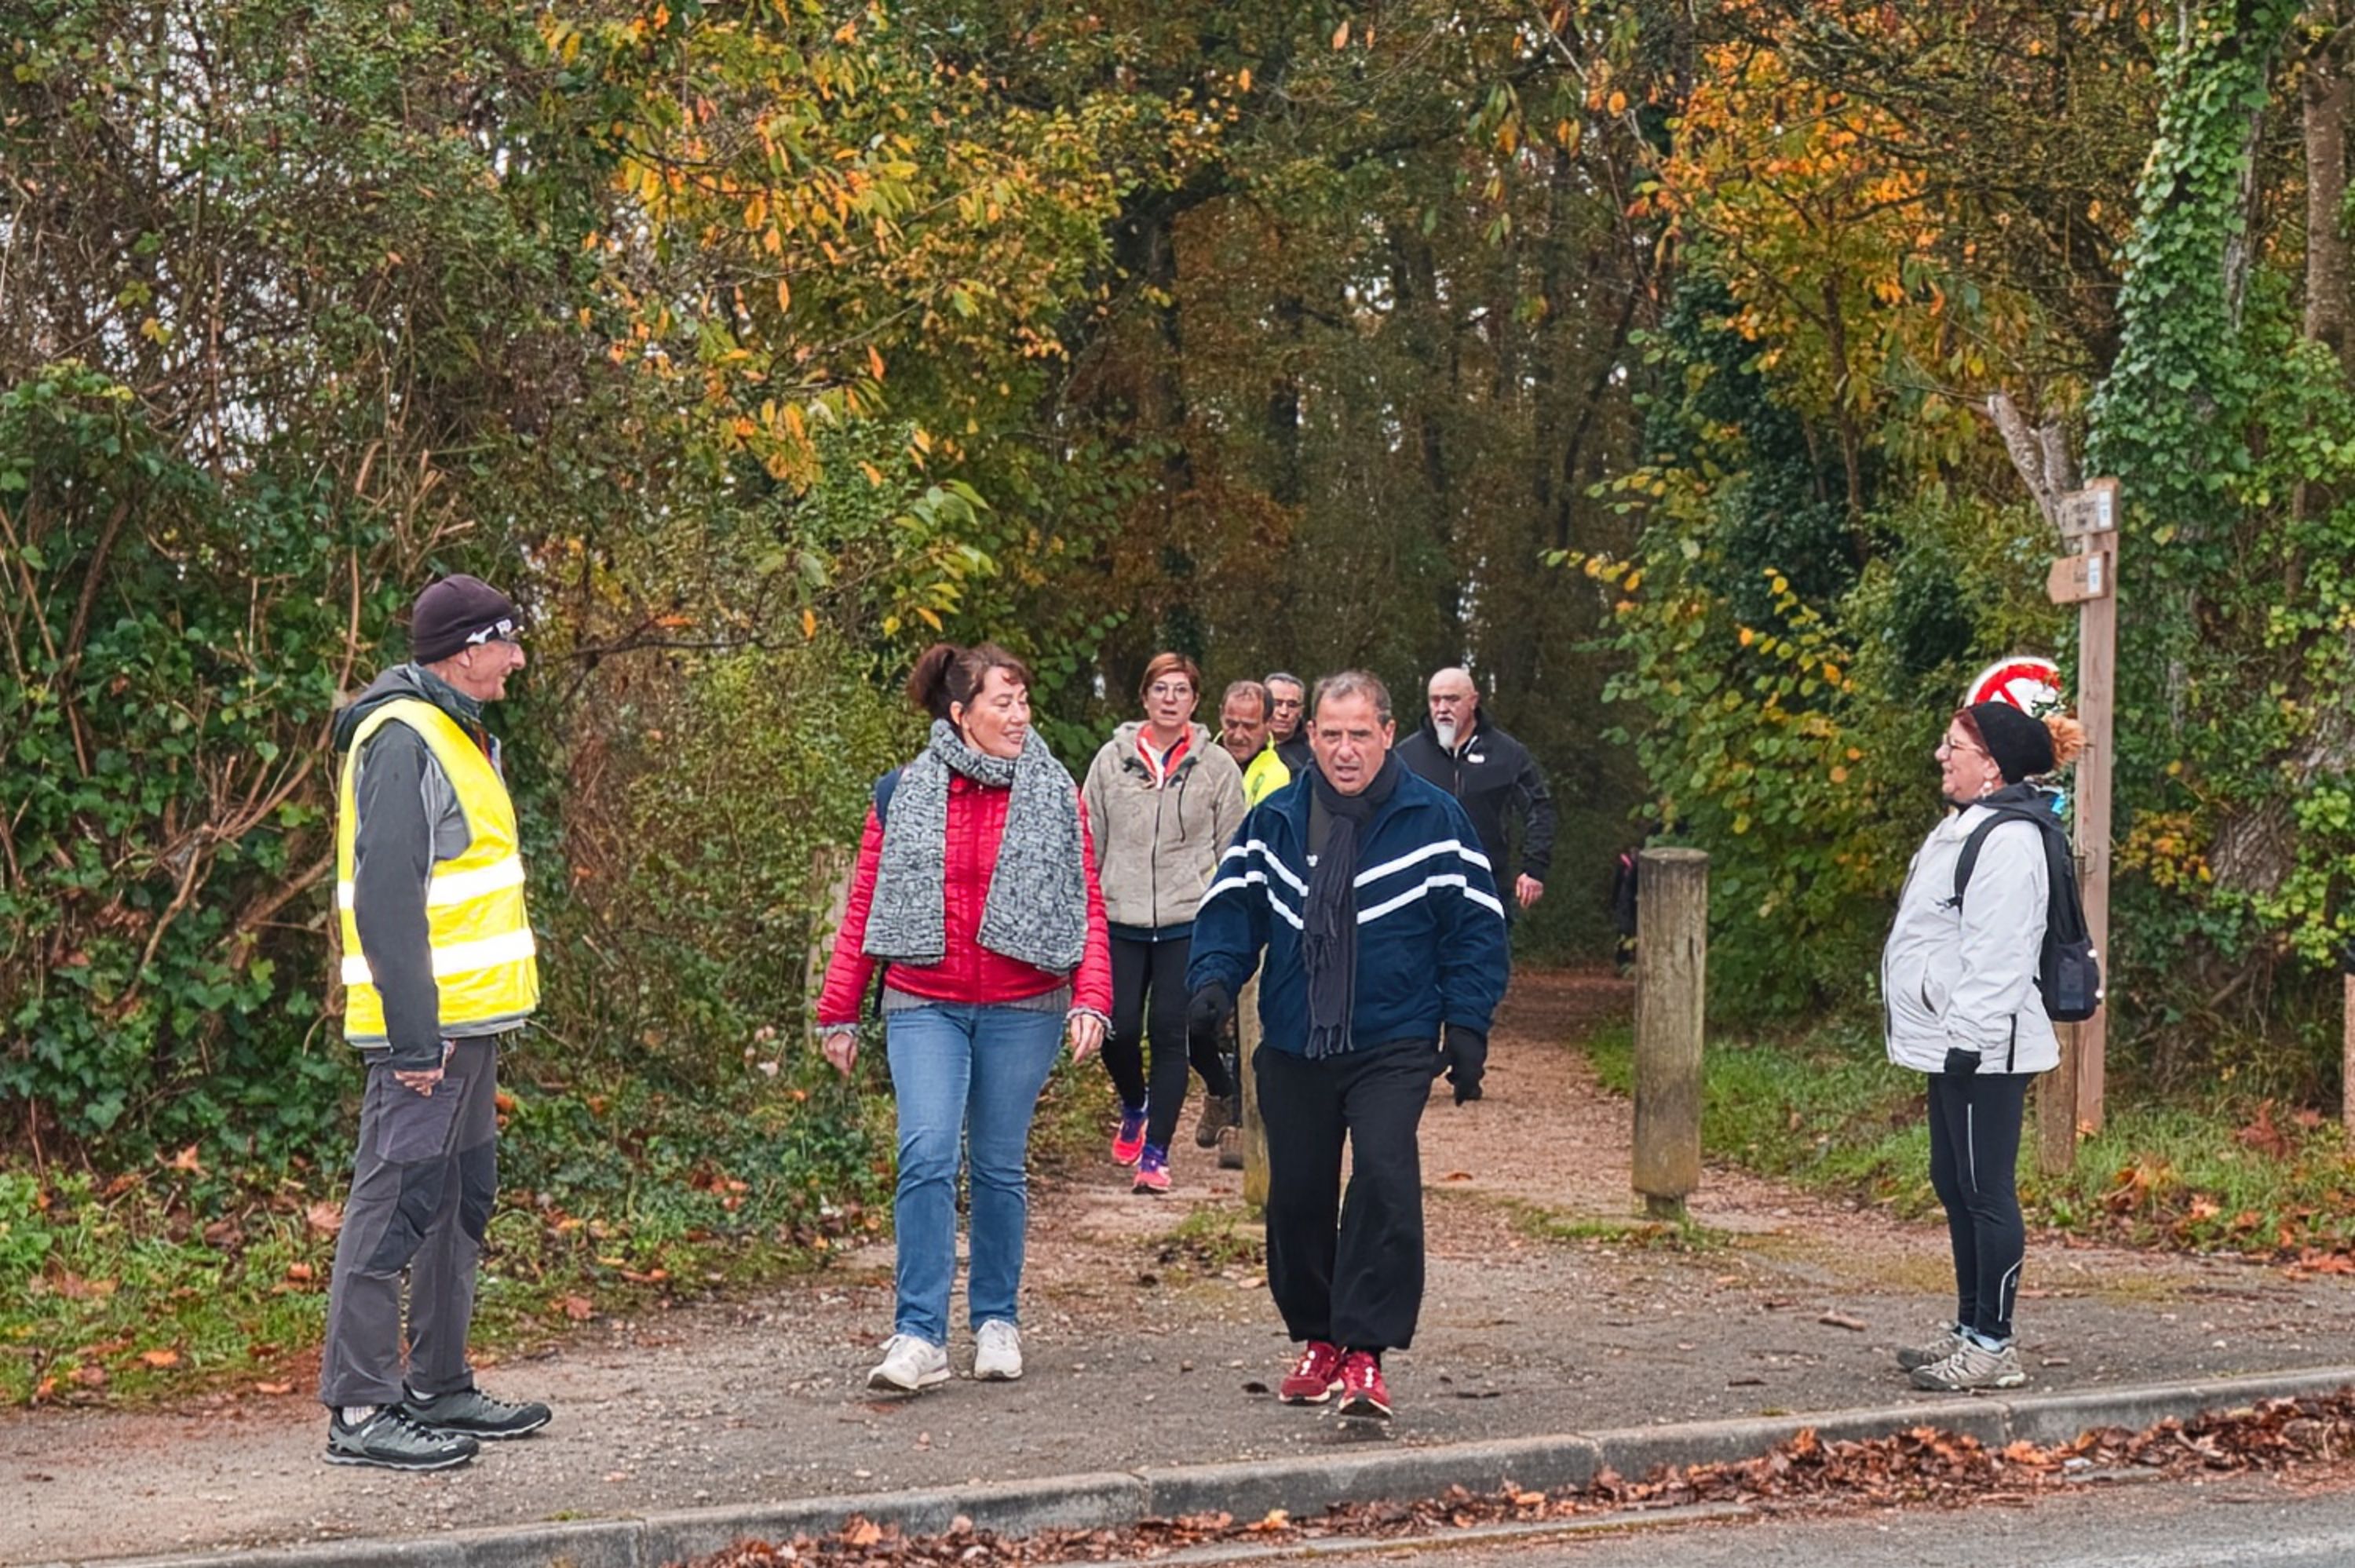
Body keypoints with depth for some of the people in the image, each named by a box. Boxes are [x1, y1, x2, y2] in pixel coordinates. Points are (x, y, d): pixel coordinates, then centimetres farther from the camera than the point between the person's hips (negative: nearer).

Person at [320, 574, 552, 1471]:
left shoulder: (456, 735, 17)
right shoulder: (402, 740, -16)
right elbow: (385, 898, -22)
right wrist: (414, 1039, -24)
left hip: (468, 1022, 11)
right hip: (429, 1026, -11)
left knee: (460, 1203, 15)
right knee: (396, 1204, -7)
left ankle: (440, 1388, 24)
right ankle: (360, 1408, -3)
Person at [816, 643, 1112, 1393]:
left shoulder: (1054, 794, 3)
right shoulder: (903, 795, 2)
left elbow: (1087, 906, 3)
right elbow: (863, 908, 7)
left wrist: (1090, 1000, -9)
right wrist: (839, 1015, 7)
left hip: (1023, 1010, 1)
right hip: (925, 1007, -1)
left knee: (999, 1166, 8)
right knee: (926, 1155, -15)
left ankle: (997, 1320, 23)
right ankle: (919, 1337, -13)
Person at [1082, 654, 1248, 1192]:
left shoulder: (1217, 768, 2)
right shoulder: (1112, 760, 5)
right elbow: (1089, 841, 10)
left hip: (1188, 923, -1)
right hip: (1121, 921, 1)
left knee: (1170, 1031, -5)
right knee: (1118, 1030, -2)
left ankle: (1155, 1153, 3)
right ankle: (1134, 1107, 31)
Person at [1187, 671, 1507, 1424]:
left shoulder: (1433, 820, -1)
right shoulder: (1273, 822, 6)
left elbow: (1475, 927, 2)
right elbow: (1232, 906, 13)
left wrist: (1467, 1025, -4)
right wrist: (1215, 976, -5)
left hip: (1393, 1049, -4)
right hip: (1293, 1050, 4)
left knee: (1384, 1177, -21)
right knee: (1296, 1196, 9)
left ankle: (1365, 1351, -17)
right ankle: (1318, 1340, 27)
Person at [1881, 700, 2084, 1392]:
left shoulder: (2007, 841, -18)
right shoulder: (1964, 827, 16)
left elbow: (1998, 954, -23)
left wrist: (1970, 1039, -24)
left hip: (1982, 1050, -11)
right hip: (1951, 1044, 11)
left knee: (1985, 1191, -5)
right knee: (1953, 1183, 17)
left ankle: (1993, 1346, 1)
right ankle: (1969, 1327, 27)